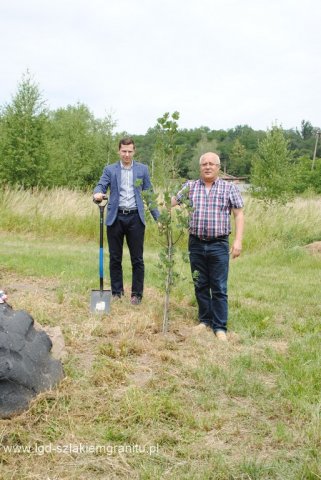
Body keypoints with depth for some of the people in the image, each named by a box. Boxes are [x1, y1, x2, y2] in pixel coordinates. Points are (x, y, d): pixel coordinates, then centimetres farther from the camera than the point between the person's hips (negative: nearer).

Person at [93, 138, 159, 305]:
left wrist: (157, 217, 3)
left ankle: (137, 294, 12)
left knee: (137, 259, 2)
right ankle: (116, 292, 17)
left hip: (135, 217, 0)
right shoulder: (110, 169, 8)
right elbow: (101, 185, -5)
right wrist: (97, 194, -29)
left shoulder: (142, 169, 9)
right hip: (115, 217, 1)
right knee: (115, 258, 7)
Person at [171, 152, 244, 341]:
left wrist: (238, 241, -10)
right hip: (196, 244, 3)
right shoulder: (190, 186, 8)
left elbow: (239, 215, 0)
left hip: (219, 244, -2)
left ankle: (220, 327, 7)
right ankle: (205, 319, 25)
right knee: (200, 285, 11)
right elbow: (173, 201, 0)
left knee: (219, 288, 0)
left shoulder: (230, 188, 2)